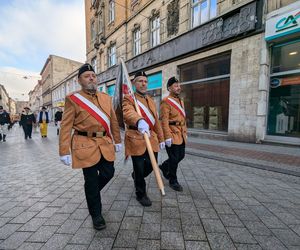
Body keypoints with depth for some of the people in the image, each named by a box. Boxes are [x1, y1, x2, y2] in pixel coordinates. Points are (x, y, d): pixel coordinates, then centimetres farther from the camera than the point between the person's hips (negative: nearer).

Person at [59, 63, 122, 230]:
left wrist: (117, 141, 12)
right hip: (85, 144, -4)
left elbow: (113, 121, 12)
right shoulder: (73, 99, -3)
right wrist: (64, 152, -9)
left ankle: (92, 193, 42)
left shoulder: (106, 97, 10)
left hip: (105, 142, 5)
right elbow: (66, 127, -5)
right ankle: (96, 214, 26)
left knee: (108, 173, 9)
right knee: (91, 180, 4)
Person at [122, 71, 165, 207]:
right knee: (139, 169, 4)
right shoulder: (129, 98, -5)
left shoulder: (151, 100, 17)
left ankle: (137, 176, 45)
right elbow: (128, 112, -30)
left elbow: (156, 121, 18)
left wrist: (161, 138, 17)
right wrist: (139, 121, -51)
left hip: (151, 138, 7)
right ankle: (141, 194, 29)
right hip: (136, 139, -6)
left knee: (152, 165, 13)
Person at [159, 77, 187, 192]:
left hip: (181, 135, 8)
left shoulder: (181, 101, 15)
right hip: (172, 135, -8)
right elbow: (164, 121, -17)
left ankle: (164, 166, 39)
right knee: (174, 158, 1)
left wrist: (185, 133, 18)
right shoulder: (166, 102, -11)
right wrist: (168, 137, -20)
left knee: (181, 156, 15)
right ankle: (173, 181, 22)